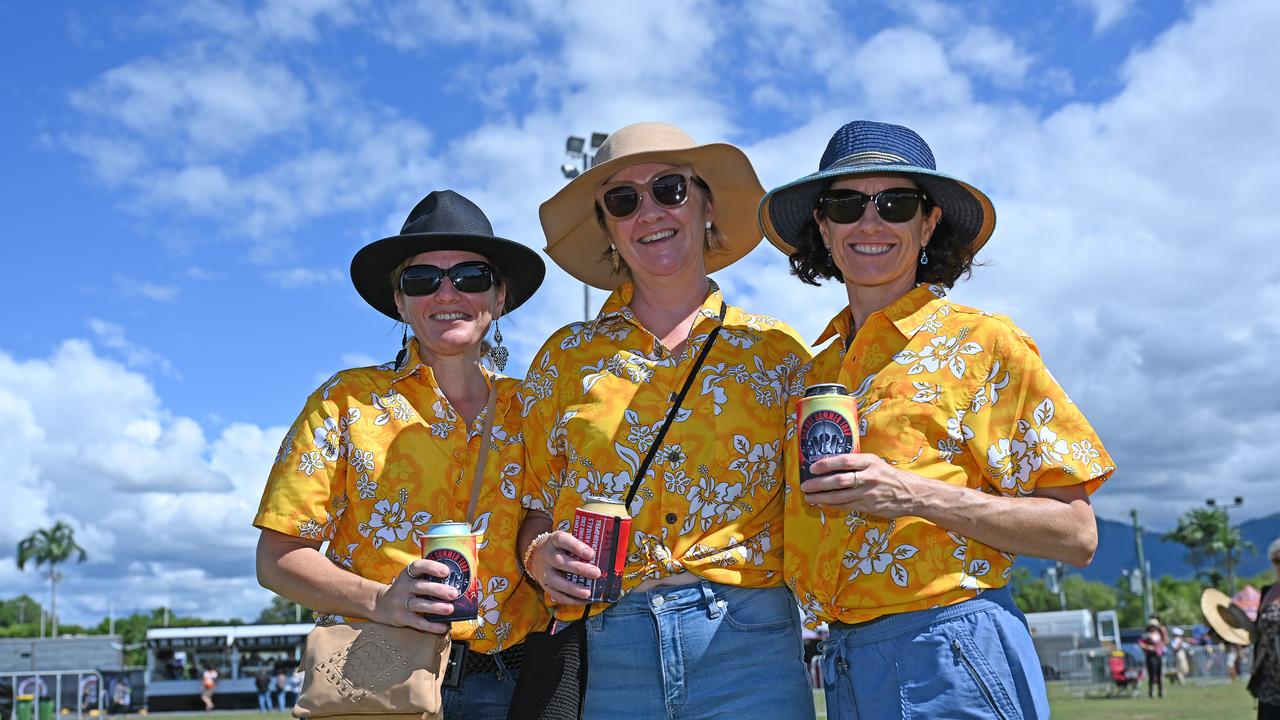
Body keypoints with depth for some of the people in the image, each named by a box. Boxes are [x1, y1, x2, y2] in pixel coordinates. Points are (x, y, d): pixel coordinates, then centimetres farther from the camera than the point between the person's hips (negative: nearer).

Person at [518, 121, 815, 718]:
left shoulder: (776, 350, 7)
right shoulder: (567, 357, 10)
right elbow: (535, 506, 12)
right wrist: (539, 553, -8)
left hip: (750, 644, 0)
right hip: (613, 653, 1)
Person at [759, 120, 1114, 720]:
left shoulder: (980, 344, -5)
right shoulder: (816, 373, 11)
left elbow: (1076, 535, -9)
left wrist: (915, 495, -19)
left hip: (954, 657, -5)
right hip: (842, 664, 5)